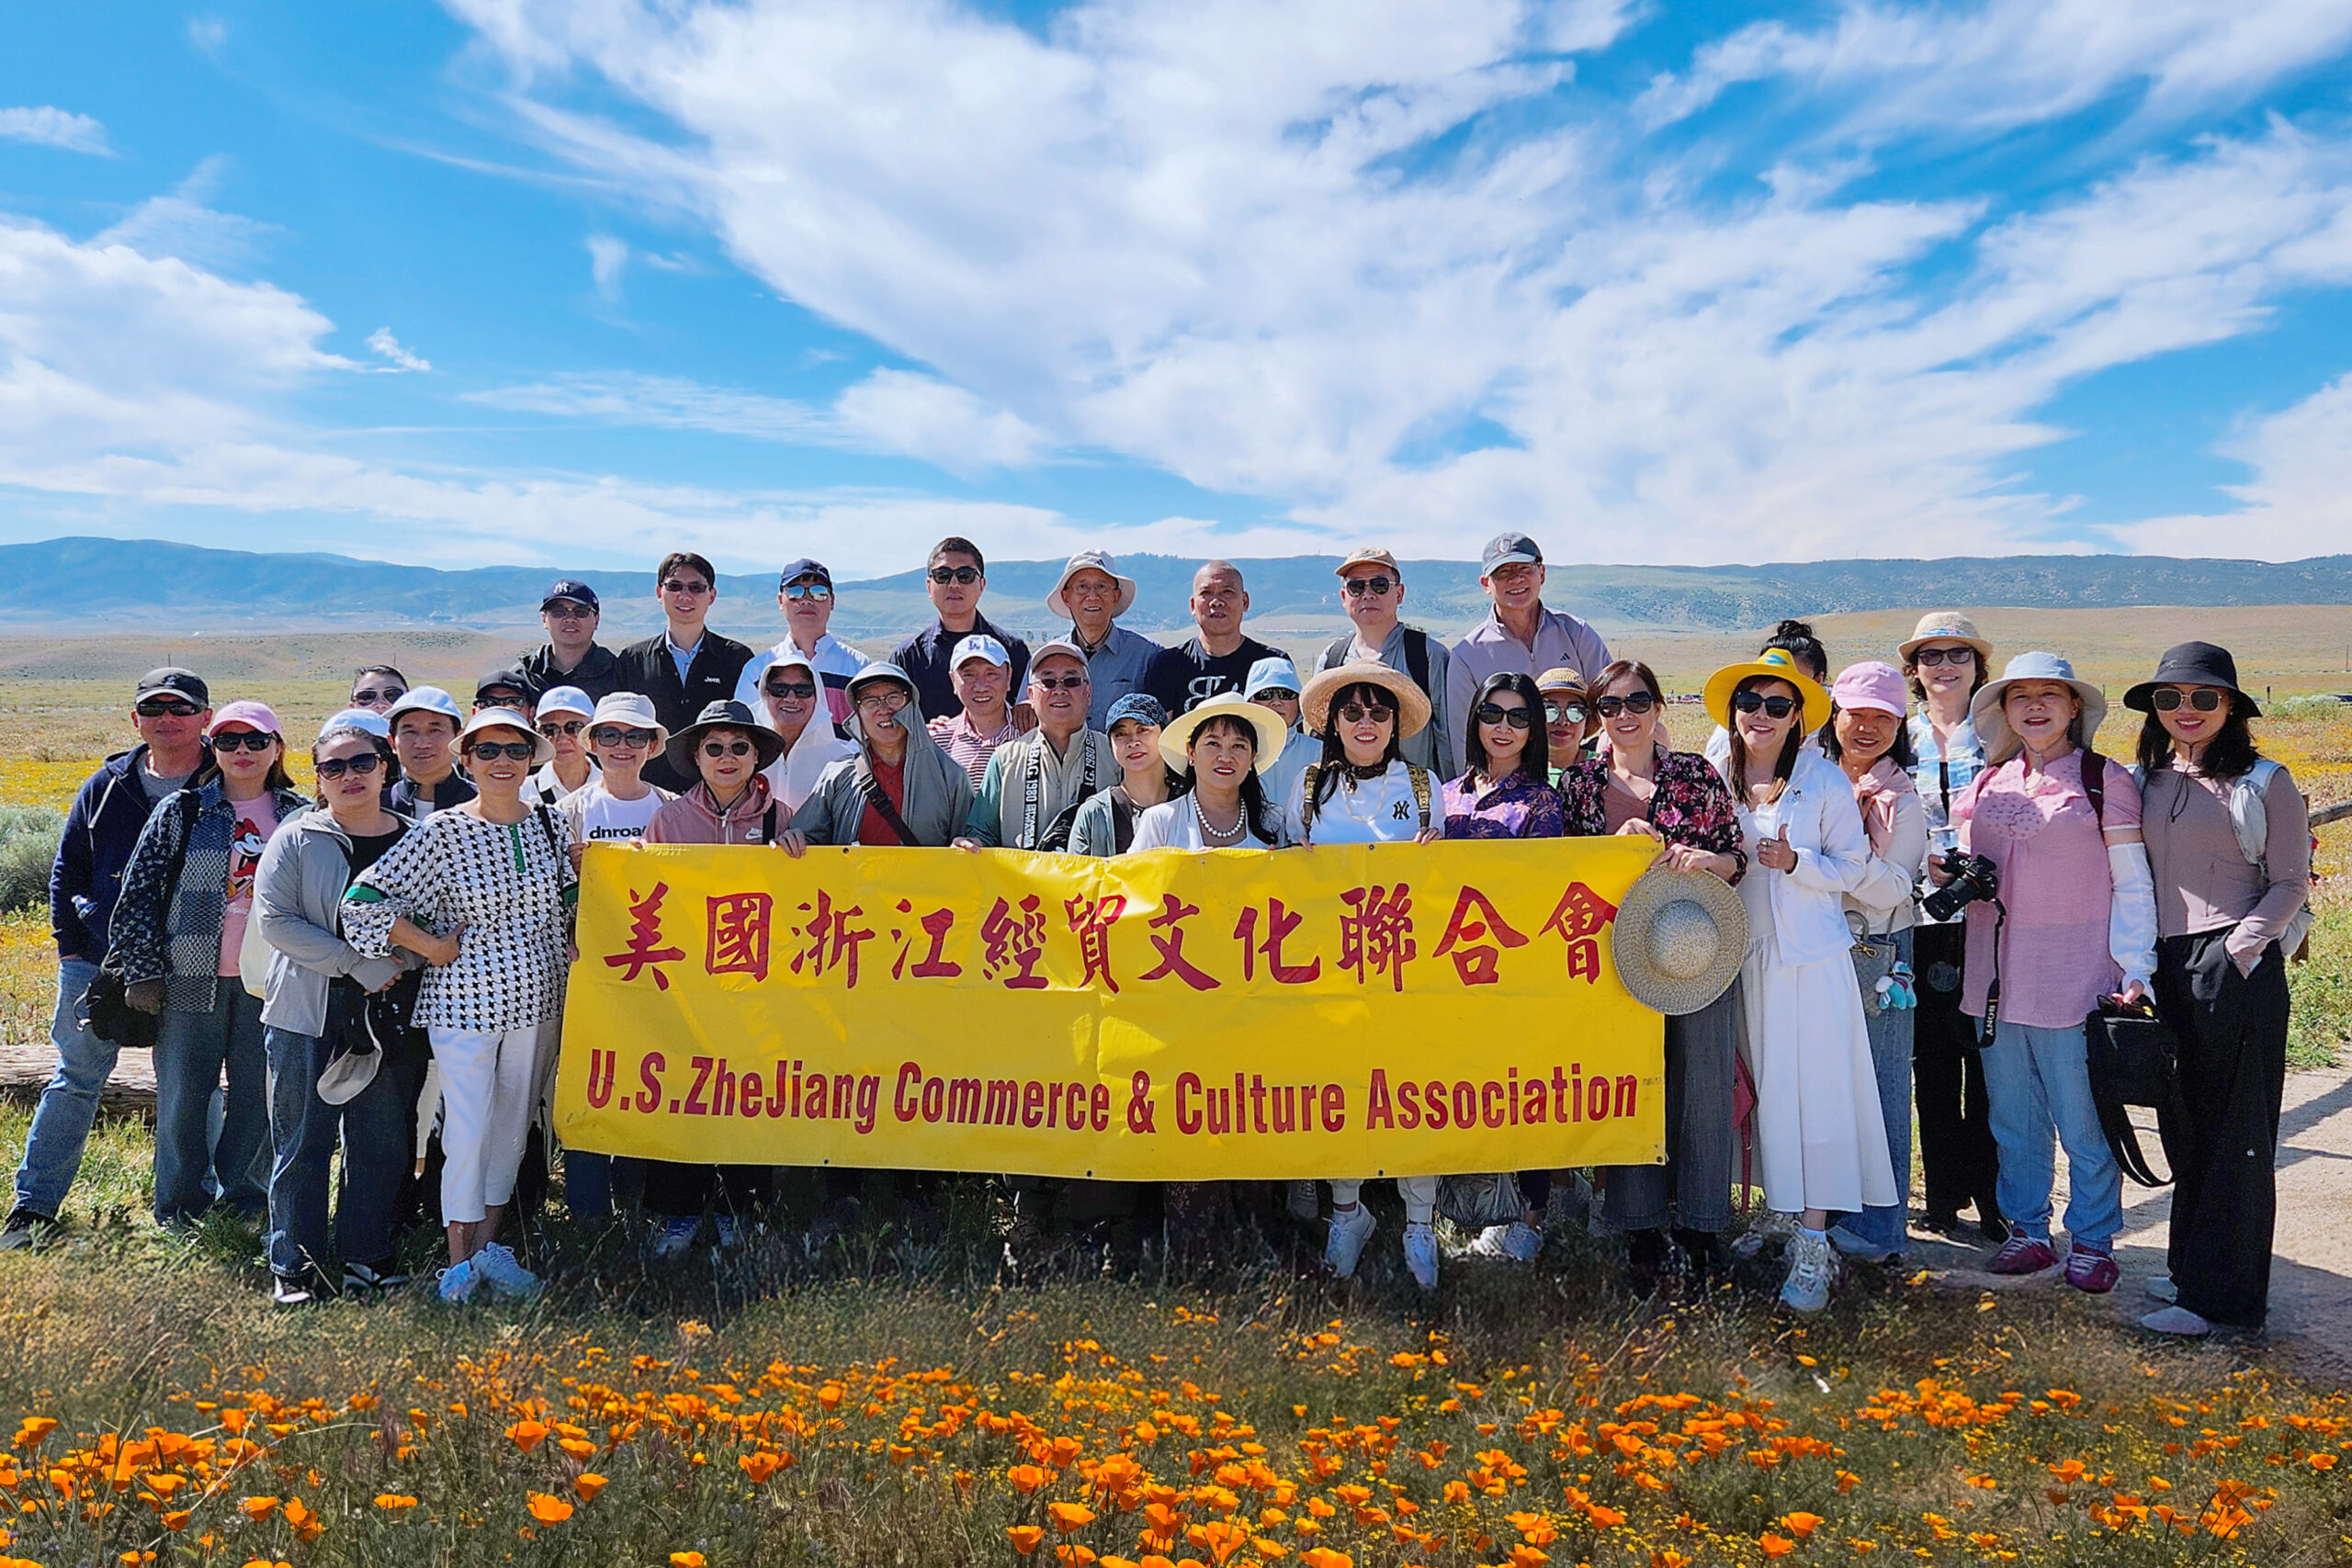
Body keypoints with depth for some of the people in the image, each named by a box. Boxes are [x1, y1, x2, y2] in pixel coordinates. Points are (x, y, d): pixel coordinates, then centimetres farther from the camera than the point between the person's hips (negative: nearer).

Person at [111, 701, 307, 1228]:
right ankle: (181, 1203, 21)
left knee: (261, 1094, 6)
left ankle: (244, 1192, 23)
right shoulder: (181, 812, 2)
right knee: (183, 1093, 5)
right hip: (192, 977, -1)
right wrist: (142, 972, -5)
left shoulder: (300, 816, 7)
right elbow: (138, 893, 0)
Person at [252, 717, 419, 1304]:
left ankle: (366, 1257, 22)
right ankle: (295, 1266, 15)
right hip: (309, 1014, -2)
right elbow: (276, 921, -8)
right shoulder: (296, 839, 0)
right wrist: (360, 966, -15)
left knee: (382, 1143, 8)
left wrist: (402, 968, -8)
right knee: (303, 1143, 3)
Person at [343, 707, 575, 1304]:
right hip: (465, 1000, -5)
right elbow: (363, 901, -12)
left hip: (534, 1001, 5)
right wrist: (431, 947, -10)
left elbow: (568, 901, 18)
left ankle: (488, 1245, 28)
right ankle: (459, 1262, 15)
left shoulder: (548, 822, 4)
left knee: (515, 1124, 13)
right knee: (468, 1130, -1)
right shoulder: (442, 831, -11)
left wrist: (570, 955, 6)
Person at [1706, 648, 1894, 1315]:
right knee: (1764, 1089, 6)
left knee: (1815, 1089, -5)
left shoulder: (1826, 781, -2)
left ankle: (1813, 1242, -2)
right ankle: (1775, 1217, 16)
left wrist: (1795, 862, -16)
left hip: (1812, 958, -3)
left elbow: (1852, 869, 0)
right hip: (1744, 955, 3)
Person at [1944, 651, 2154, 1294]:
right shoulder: (1985, 783, 11)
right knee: (2012, 1118, 12)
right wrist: (1946, 874, -2)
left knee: (2083, 1121, 2)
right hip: (1995, 976, 4)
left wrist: (2137, 969, -11)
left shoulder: (2105, 780, -2)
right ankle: (2027, 1231, 26)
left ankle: (2092, 1240, 19)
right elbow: (1965, 871, 21)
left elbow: (2132, 885, -3)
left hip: (2073, 978, -4)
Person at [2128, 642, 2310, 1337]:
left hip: (2238, 970, -5)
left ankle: (2219, 1297, 6)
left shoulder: (2265, 783, -2)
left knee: (2236, 1135, 1)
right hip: (2165, 969, 5)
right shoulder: (2145, 783, 11)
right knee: (2184, 1130, 13)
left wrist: (2237, 953, -15)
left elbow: (2291, 884, -4)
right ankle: (2190, 1263, 25)